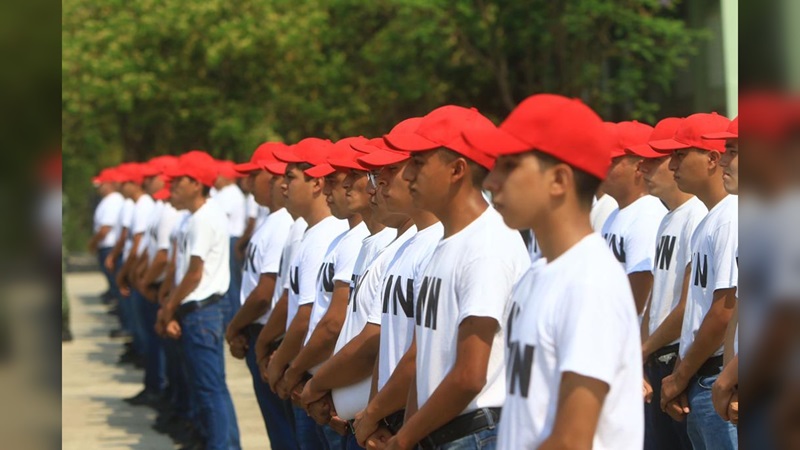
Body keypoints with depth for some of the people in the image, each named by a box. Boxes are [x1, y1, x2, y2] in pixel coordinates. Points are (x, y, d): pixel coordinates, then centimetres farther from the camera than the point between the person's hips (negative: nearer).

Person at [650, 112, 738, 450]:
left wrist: (680, 377, -9)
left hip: (720, 381, -10)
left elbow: (724, 312, -18)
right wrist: (681, 377, 10)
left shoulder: (730, 220, -14)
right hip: (700, 381, 10)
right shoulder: (707, 222, 17)